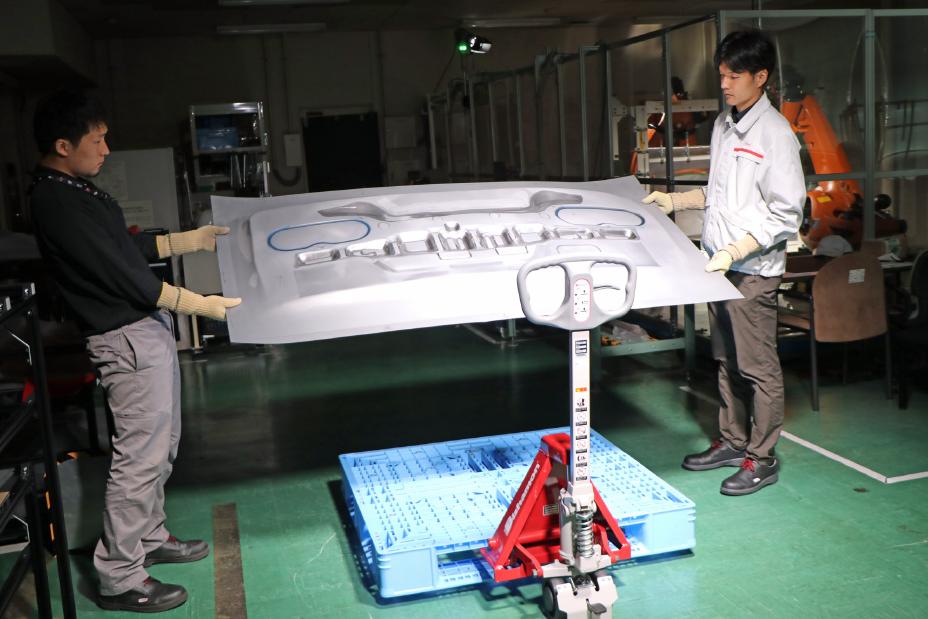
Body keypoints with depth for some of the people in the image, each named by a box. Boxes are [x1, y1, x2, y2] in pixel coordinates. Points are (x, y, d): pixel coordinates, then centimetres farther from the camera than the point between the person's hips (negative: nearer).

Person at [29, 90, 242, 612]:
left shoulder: (76, 189, 11)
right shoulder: (58, 203, -21)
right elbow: (127, 278, -22)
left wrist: (195, 240, 17)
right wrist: (202, 305, -17)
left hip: (148, 325, 11)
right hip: (129, 336, -10)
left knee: (161, 443, 19)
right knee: (141, 455, -4)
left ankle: (150, 538, 35)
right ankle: (119, 578, 8)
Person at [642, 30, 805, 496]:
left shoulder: (774, 133, -15)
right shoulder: (723, 125, 10)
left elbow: (786, 214, -17)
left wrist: (735, 252, -24)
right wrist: (675, 201, 11)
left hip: (753, 271, -8)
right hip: (719, 265, 8)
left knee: (758, 366, 2)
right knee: (726, 360, 17)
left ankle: (762, 458, 16)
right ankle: (732, 441, 32)